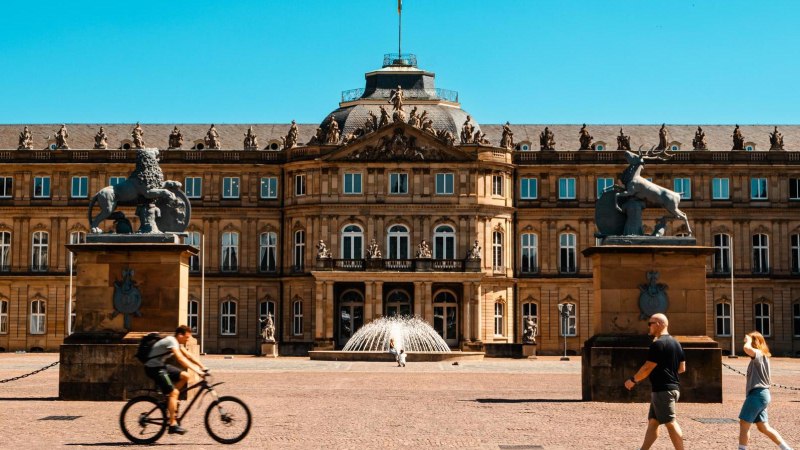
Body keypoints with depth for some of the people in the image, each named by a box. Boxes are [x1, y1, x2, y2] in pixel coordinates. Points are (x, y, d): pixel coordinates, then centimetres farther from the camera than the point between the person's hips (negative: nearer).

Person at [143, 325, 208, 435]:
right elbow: (180, 359, -30)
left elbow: (188, 356, 12)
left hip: (161, 365, 10)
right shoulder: (171, 341, -20)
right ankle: (173, 425, -16)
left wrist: (203, 367, 2)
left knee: (184, 376, 1)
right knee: (173, 392, -16)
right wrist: (197, 371, -34)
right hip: (154, 368, -10)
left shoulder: (177, 342, 10)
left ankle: (170, 402, 10)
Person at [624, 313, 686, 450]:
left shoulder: (658, 344, -14)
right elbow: (682, 368, 17)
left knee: (670, 423, -7)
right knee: (652, 422, 12)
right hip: (673, 387, 10)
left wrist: (633, 380, -4)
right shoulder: (675, 343, 14)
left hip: (663, 390, -10)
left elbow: (648, 367, -16)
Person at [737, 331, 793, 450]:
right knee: (763, 427, 12)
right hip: (761, 394, 10)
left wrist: (748, 340, -15)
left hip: (757, 394, -10)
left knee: (744, 424, -5)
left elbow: (747, 348, -35)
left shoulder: (759, 355, -12)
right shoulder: (762, 356, 19)